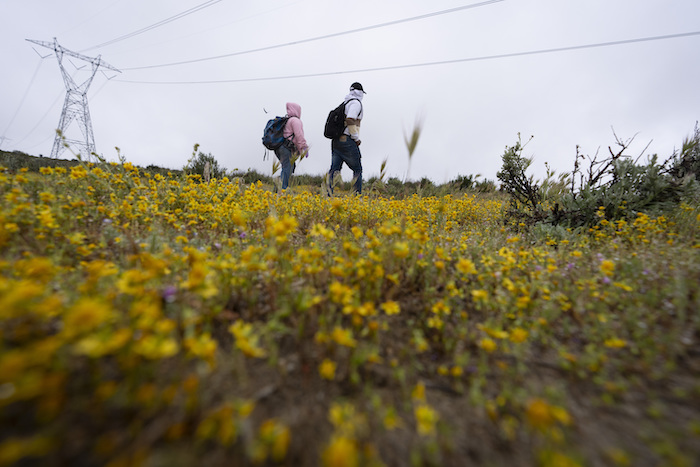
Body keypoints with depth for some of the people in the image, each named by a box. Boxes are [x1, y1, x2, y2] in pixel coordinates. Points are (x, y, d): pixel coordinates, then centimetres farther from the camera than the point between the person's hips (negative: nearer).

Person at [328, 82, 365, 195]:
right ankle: (357, 195, -1)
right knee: (357, 169, 1)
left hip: (336, 140, 8)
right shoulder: (356, 103, -2)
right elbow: (350, 120, -17)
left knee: (334, 170, 0)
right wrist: (357, 138, -11)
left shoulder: (345, 104, 25)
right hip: (347, 141, -8)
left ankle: (328, 195, -6)